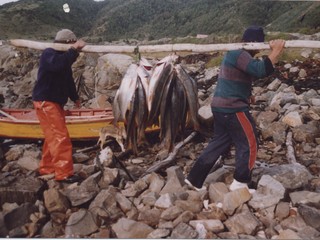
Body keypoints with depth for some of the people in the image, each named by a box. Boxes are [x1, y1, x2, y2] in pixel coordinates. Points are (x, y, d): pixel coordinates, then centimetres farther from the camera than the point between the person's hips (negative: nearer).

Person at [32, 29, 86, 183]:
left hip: (55, 101, 10)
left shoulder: (63, 56, 16)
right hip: (45, 101, -10)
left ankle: (46, 168, 26)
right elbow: (58, 64, -38)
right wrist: (74, 50, -32)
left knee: (54, 136, 15)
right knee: (60, 136, -13)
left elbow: (68, 79, 25)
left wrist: (75, 97, 29)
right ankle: (64, 173, -9)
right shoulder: (49, 54, -13)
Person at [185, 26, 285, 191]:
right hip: (232, 109, -10)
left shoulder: (235, 53, 19)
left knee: (219, 143, 17)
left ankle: (194, 178, 21)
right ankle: (239, 184, 15)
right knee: (249, 144, 4)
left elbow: (255, 73, 21)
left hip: (221, 107, 10)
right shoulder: (239, 55, -15)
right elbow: (261, 70, -29)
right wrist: (275, 51, -20)